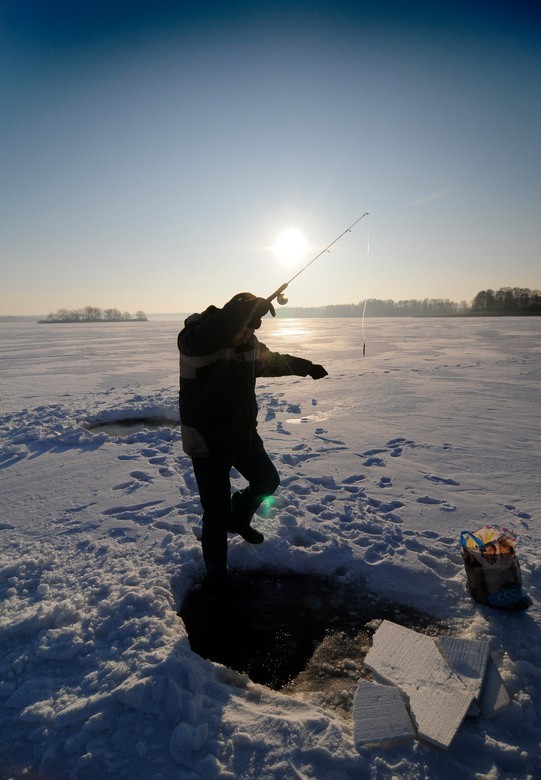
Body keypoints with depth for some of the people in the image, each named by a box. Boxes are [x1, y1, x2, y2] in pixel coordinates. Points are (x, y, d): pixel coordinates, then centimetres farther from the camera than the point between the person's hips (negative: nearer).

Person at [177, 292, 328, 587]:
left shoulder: (250, 344, 3)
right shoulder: (196, 337, -20)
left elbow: (272, 360, 23)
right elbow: (204, 335, -47)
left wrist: (307, 367, 30)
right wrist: (246, 307, -50)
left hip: (244, 435, 8)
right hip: (208, 442, -7)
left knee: (267, 481, 23)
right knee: (217, 513, -2)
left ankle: (238, 519, 50)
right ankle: (216, 574, 21)